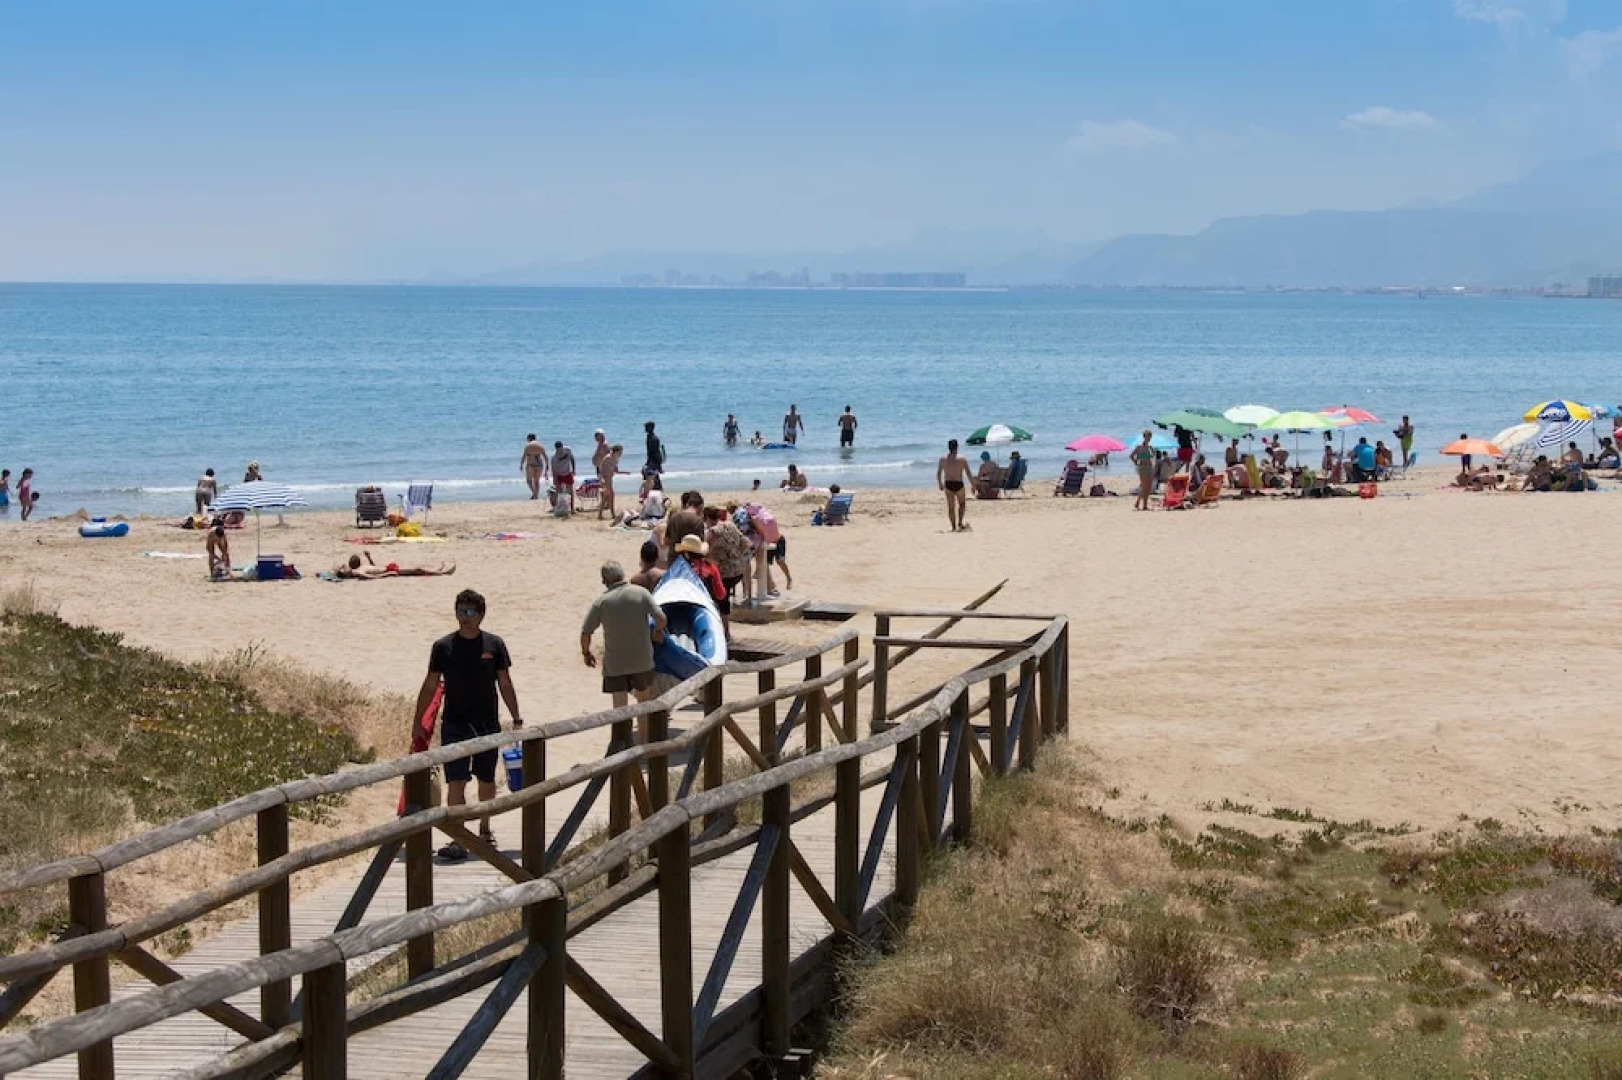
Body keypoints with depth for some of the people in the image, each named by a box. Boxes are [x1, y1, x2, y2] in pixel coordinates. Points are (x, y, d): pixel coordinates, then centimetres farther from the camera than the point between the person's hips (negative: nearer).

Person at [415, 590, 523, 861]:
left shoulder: (494, 645, 0)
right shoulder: (443, 646, -2)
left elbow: (505, 684, 6)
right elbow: (430, 686, 4)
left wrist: (517, 719, 4)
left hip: (488, 724, 1)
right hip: (454, 723, -1)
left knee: (487, 780, 14)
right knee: (456, 782, -10)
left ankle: (484, 829, 34)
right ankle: (458, 841, -13)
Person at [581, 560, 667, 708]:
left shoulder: (602, 600, -9)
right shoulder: (641, 593, -6)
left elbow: (585, 632, -9)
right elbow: (661, 618, -14)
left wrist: (586, 653, 9)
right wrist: (658, 631, 8)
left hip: (614, 663, -2)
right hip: (642, 659, 2)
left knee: (620, 706, 3)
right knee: (644, 699, 20)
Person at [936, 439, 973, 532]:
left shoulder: (943, 459, -1)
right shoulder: (962, 458, -7)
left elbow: (938, 474, 4)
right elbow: (968, 473, -6)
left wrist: (940, 484, 20)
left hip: (948, 485, 2)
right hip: (959, 484, -2)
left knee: (951, 507, 10)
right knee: (962, 503, 21)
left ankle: (954, 527, 10)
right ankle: (960, 523, 10)